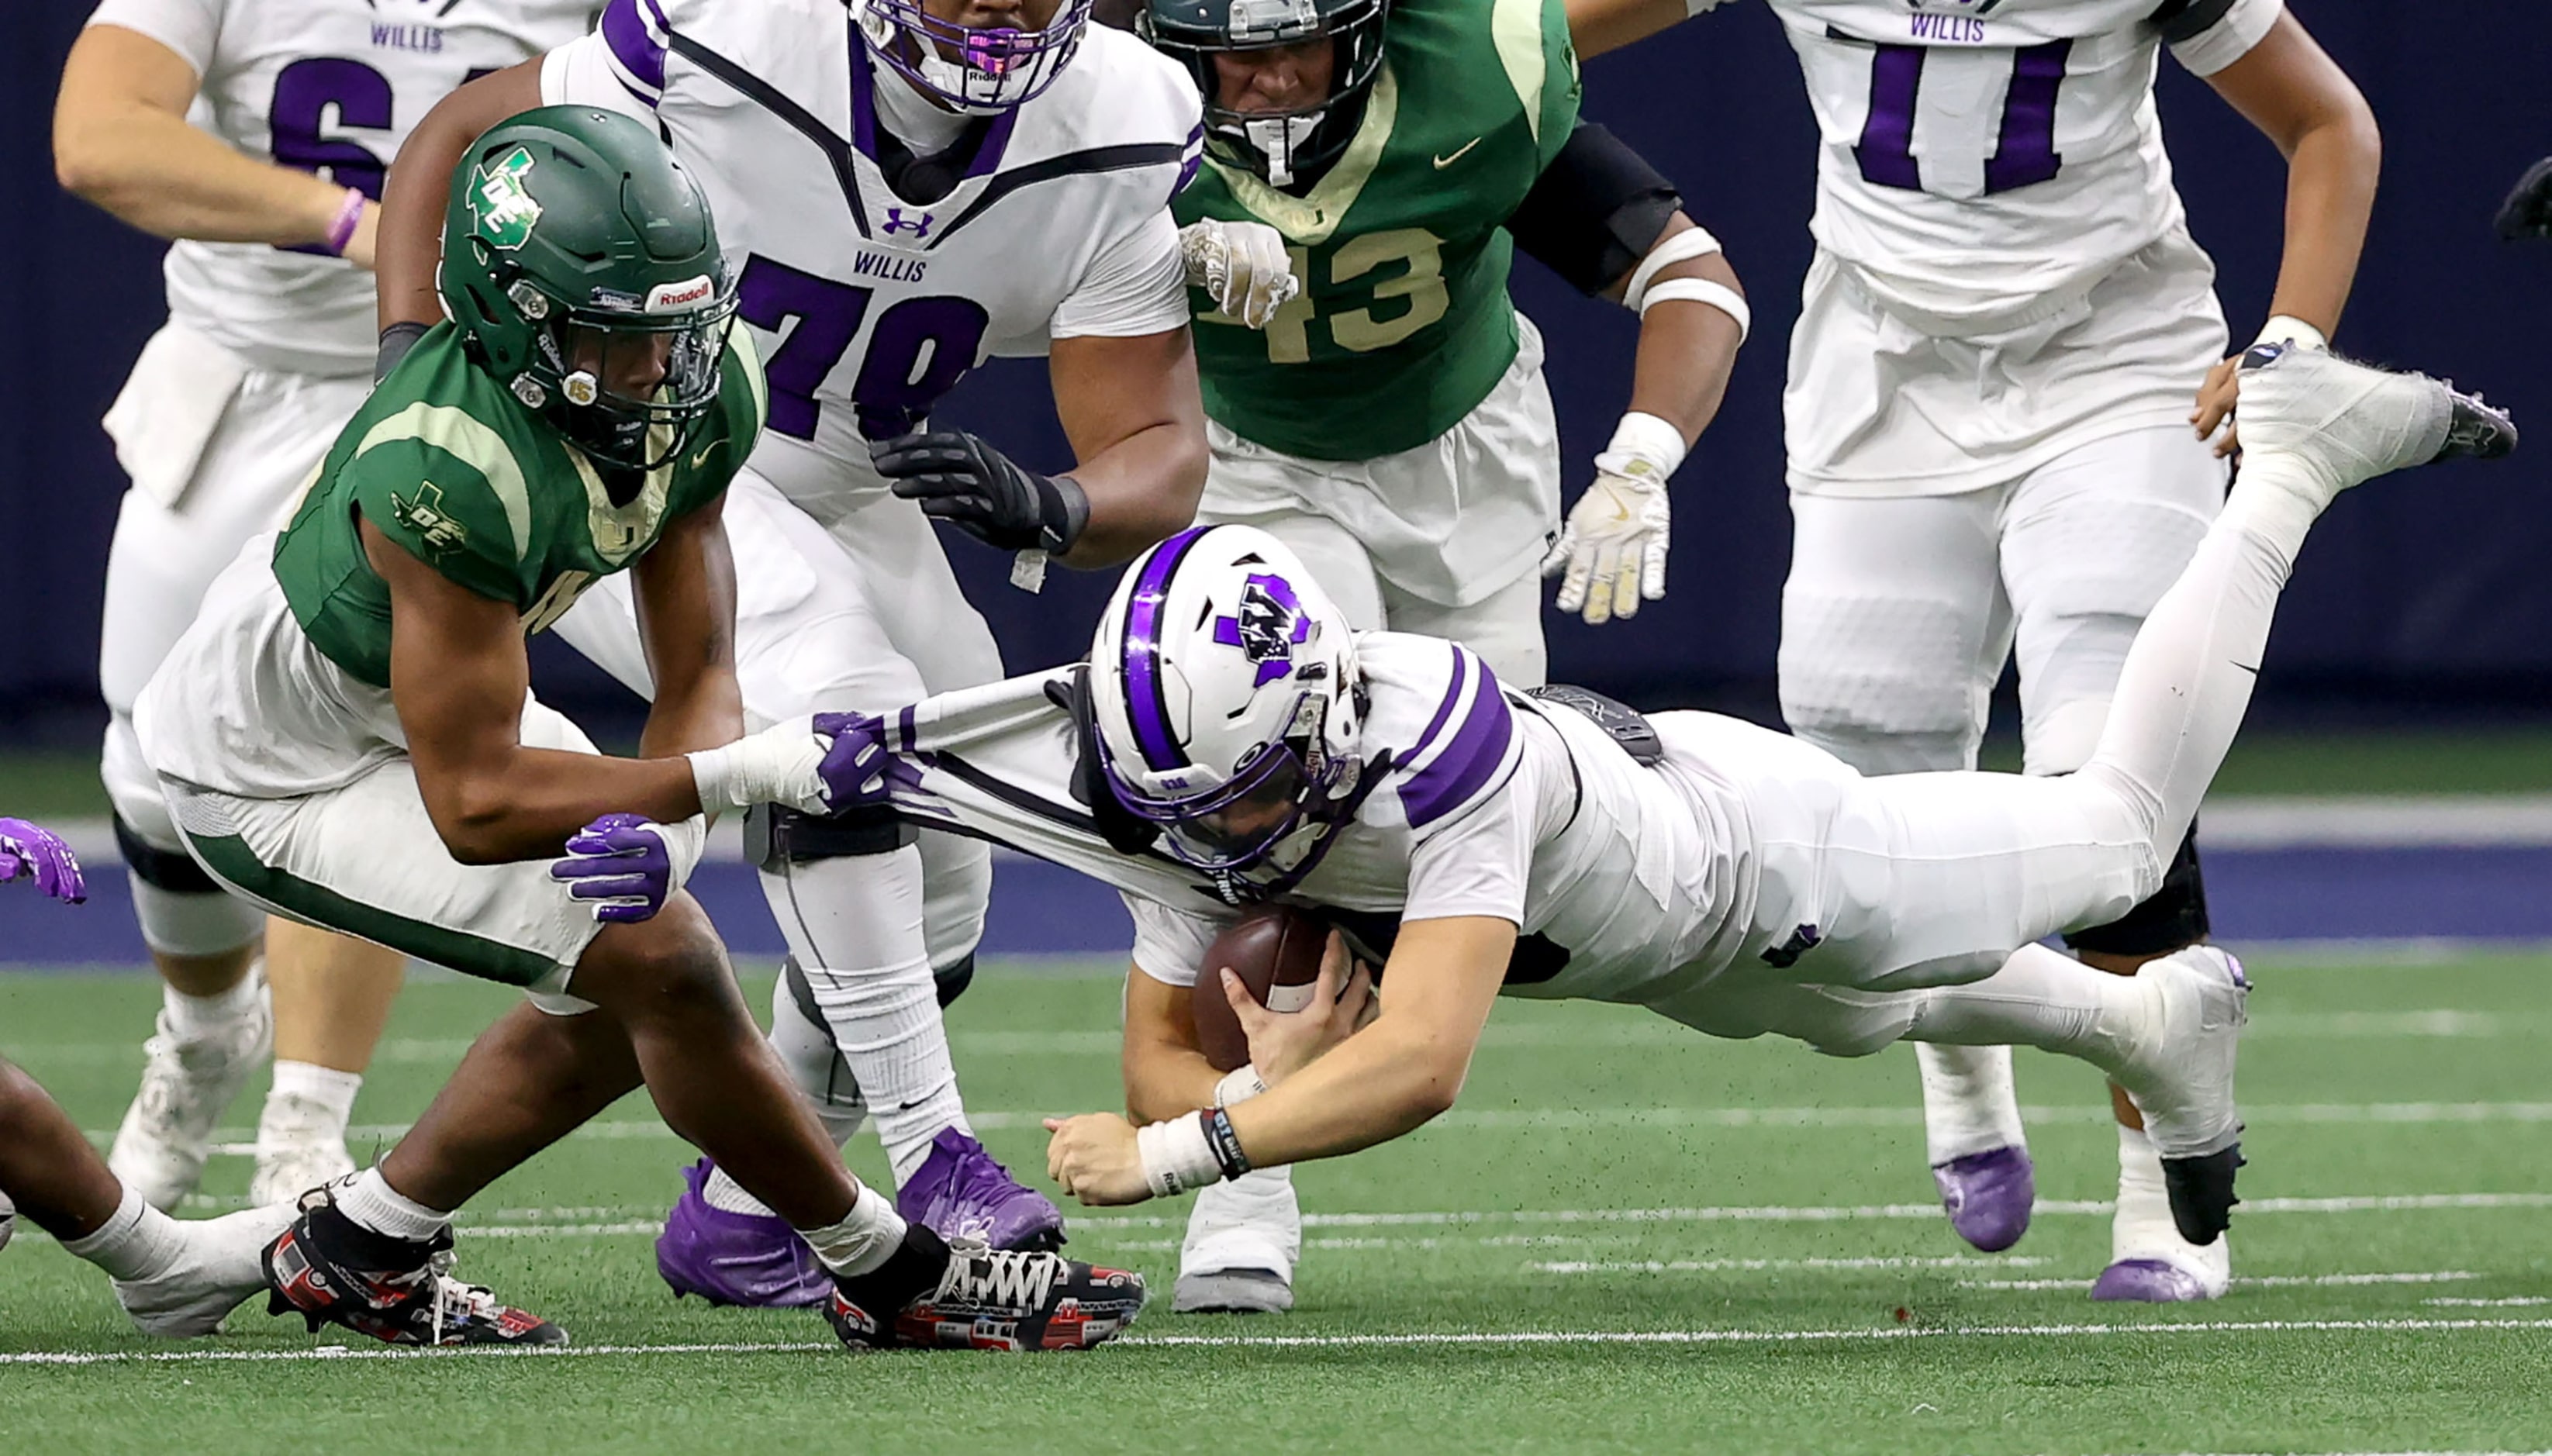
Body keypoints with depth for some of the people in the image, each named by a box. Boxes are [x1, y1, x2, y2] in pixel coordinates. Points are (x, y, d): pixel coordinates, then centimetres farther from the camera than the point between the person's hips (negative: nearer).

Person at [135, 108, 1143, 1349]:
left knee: (622, 1000, 12)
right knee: (659, 960, -13)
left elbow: (697, 675, -11)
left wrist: (655, 830, -32)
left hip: (422, 699, 8)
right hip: (282, 768, -8)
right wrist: (742, 775, -40)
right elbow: (473, 803, -35)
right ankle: (896, 1280, 3)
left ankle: (363, 1251, 27)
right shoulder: (449, 475, -40)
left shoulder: (703, 393, -16)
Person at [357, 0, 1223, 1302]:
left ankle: (740, 1217, 26)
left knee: (931, 899, 4)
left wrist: (1047, 510, -40)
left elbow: (1160, 453, -18)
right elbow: (461, 138, -13)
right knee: (838, 705, -31)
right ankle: (935, 1171, -29)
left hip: (840, 495, 6)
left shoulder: (1122, 139, -20)